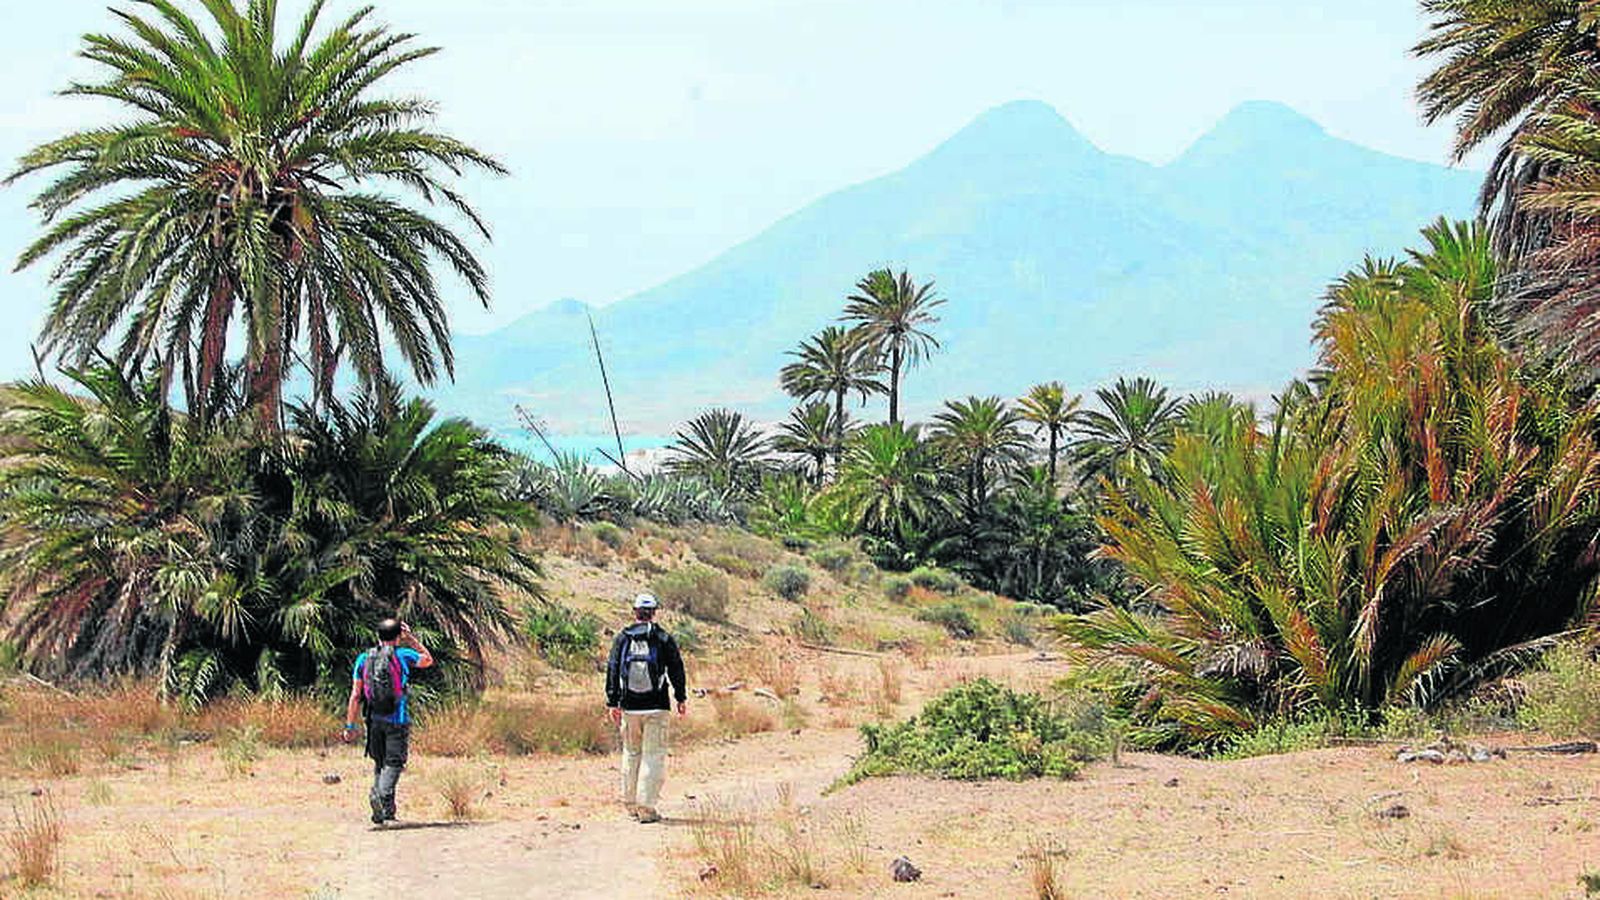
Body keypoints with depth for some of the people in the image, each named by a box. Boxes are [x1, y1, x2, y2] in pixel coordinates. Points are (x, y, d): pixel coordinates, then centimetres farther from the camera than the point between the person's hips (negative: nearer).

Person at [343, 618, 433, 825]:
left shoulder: (364, 659, 5)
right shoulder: (403, 655, -3)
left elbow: (355, 695, 3)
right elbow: (428, 660, 18)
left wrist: (350, 726, 6)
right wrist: (411, 638, 18)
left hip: (374, 720, 3)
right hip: (397, 719, -3)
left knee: (380, 763, 15)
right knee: (394, 762, -3)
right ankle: (383, 794, -28)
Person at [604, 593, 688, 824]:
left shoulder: (622, 638, 4)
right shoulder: (663, 638, -1)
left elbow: (612, 671, 2)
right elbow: (676, 669, 1)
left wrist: (612, 703, 5)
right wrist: (681, 698, 11)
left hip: (629, 707, 2)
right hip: (657, 706, -2)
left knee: (631, 753, 16)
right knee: (654, 755, 0)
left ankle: (631, 804, 20)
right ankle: (646, 807, -7)